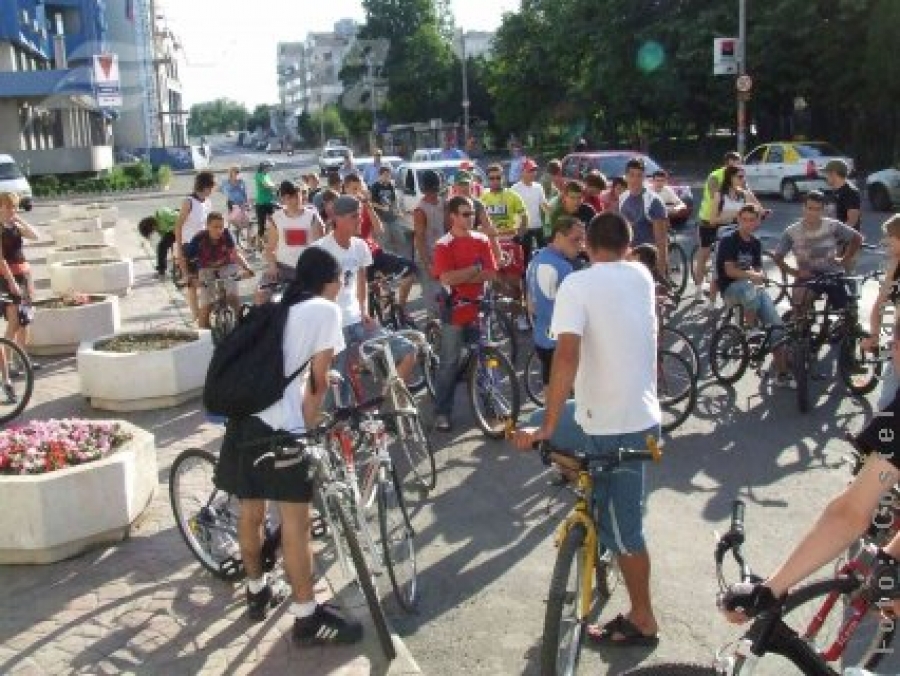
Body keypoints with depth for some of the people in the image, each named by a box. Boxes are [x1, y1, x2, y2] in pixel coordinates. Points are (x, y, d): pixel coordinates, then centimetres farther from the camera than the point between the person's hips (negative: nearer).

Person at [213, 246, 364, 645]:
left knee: (250, 512, 20)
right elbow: (317, 382, -1)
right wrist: (308, 429, 8)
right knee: (295, 522, 1)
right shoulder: (325, 310, 2)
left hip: (243, 416, 8)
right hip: (279, 425, -8)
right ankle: (307, 618, 10)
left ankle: (256, 592, 37)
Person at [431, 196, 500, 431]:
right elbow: (447, 278, -20)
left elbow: (491, 274, -4)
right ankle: (442, 412, 8)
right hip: (454, 310, -4)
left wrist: (461, 277, -13)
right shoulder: (444, 245, -8)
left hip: (479, 307, 4)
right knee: (449, 363, 1)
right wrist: (474, 269, -10)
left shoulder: (482, 240, 6)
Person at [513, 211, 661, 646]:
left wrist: (548, 427, -23)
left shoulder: (577, 284, -15)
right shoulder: (642, 276, 4)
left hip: (609, 426, -6)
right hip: (642, 417, 6)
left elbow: (567, 356, -27)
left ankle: (642, 621, 23)